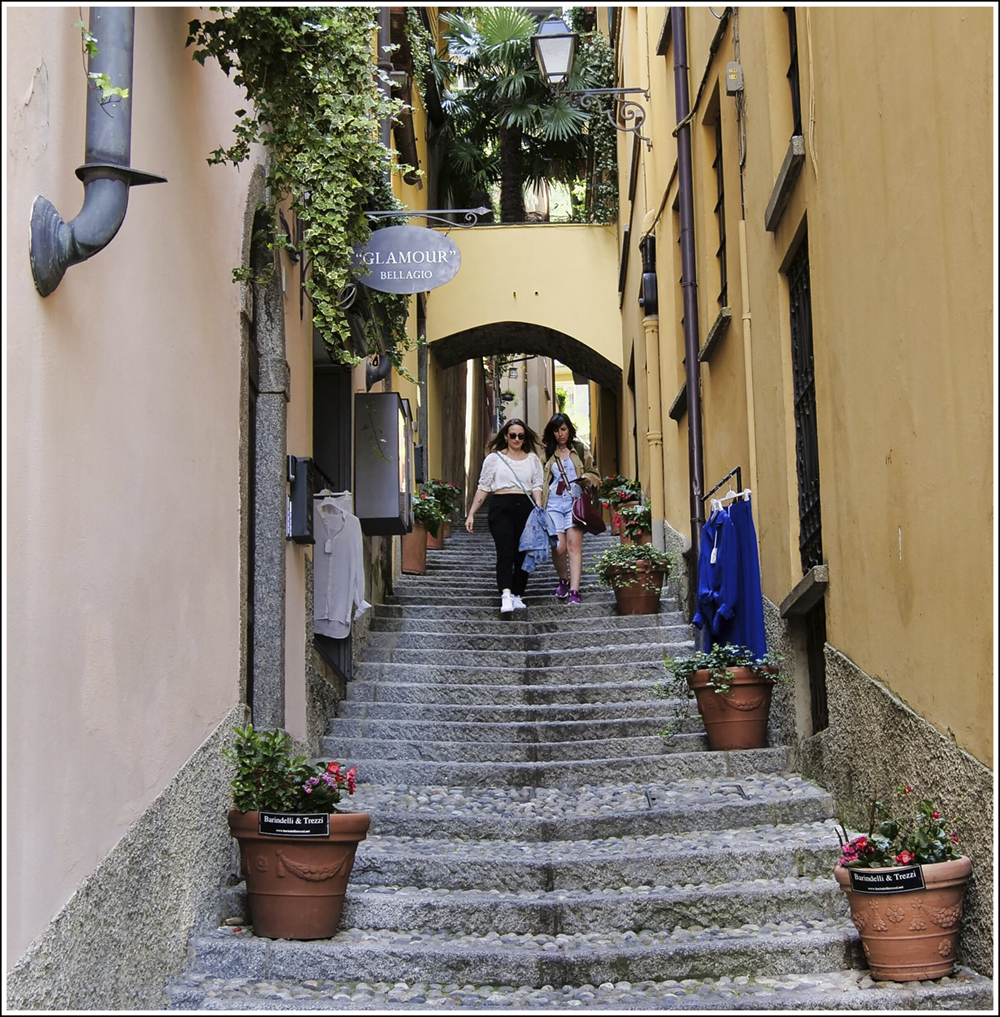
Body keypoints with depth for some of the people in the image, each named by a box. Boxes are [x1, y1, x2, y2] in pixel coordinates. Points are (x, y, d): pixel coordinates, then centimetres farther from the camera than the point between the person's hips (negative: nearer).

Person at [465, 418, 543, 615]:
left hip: (525, 508, 3)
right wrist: (471, 514, 4)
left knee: (522, 554, 3)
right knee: (505, 552, -16)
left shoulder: (532, 459, 15)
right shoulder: (494, 458, 9)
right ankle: (506, 596, -29)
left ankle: (517, 596, 11)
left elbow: (537, 486, 9)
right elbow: (483, 488, 9)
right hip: (501, 508, -3)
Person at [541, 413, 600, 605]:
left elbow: (594, 474, 17)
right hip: (554, 502, 1)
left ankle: (574, 591, -17)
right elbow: (541, 480, 20)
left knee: (574, 544, -14)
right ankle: (564, 580, 17)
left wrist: (585, 478, -5)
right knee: (558, 547, -11)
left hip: (575, 500, -1)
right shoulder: (548, 453, 15)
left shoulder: (581, 450, 12)